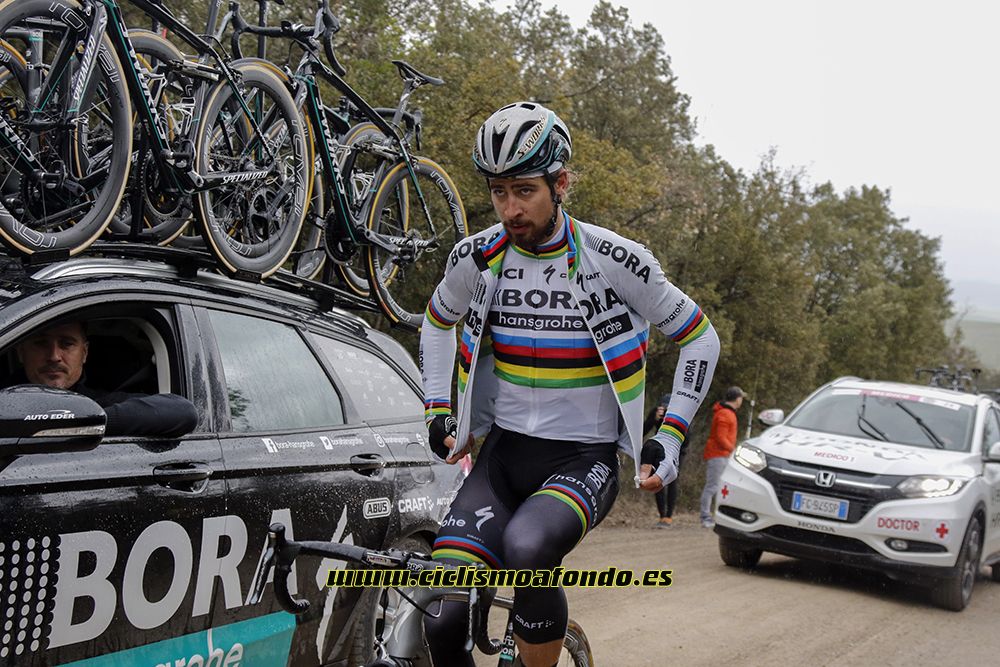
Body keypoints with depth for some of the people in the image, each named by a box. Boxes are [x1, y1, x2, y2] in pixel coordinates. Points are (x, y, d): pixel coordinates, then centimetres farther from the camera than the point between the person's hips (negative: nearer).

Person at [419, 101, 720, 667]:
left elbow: (701, 339, 2)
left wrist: (672, 437, -4)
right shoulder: (476, 259, -1)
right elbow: (437, 325, 21)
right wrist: (439, 411, 11)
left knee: (525, 549, -36)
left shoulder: (614, 262, -10)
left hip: (583, 459, -3)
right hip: (501, 454, 3)